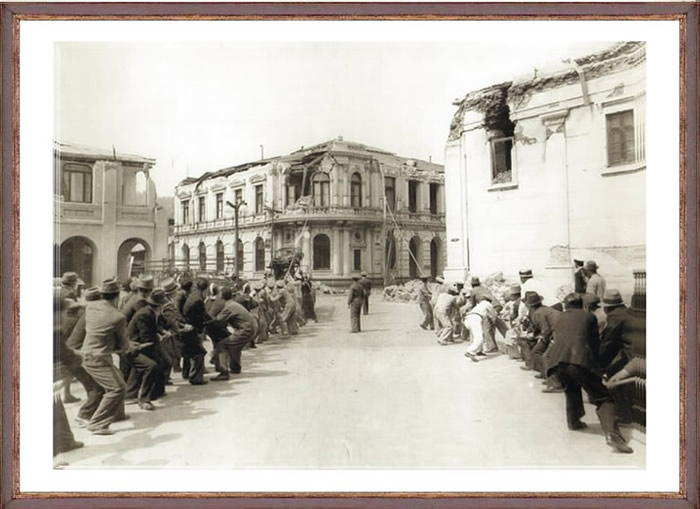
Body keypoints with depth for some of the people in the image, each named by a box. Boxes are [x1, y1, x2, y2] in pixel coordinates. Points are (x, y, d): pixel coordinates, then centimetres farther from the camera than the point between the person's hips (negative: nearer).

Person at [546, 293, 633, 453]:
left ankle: (573, 421, 34)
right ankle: (611, 433, -17)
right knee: (602, 398, 1)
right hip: (581, 360, -4)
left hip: (557, 359, 4)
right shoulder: (589, 316, 20)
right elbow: (595, 342, 22)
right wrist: (596, 364, 35)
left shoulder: (559, 319, 28)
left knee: (571, 391, 31)